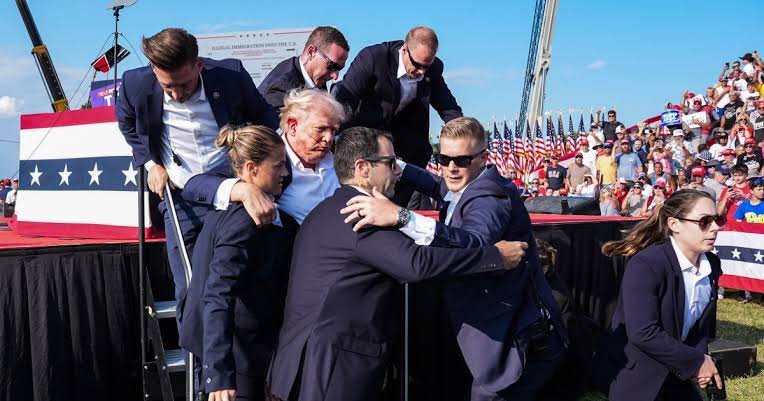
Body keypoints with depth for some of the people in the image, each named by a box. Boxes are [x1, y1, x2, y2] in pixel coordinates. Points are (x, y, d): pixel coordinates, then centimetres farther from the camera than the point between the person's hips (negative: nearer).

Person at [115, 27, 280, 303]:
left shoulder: (231, 75, -17)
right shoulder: (136, 84, -13)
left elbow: (264, 117, 3)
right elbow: (127, 123, 12)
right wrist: (150, 162, 3)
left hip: (232, 192, -1)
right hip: (179, 198, 1)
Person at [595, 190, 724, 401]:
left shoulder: (712, 265, -1)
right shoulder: (645, 264, -23)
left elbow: (704, 322, 9)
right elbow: (643, 332, -30)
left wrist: (702, 357, -11)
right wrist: (696, 361, -21)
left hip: (675, 374, 7)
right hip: (634, 375, -7)